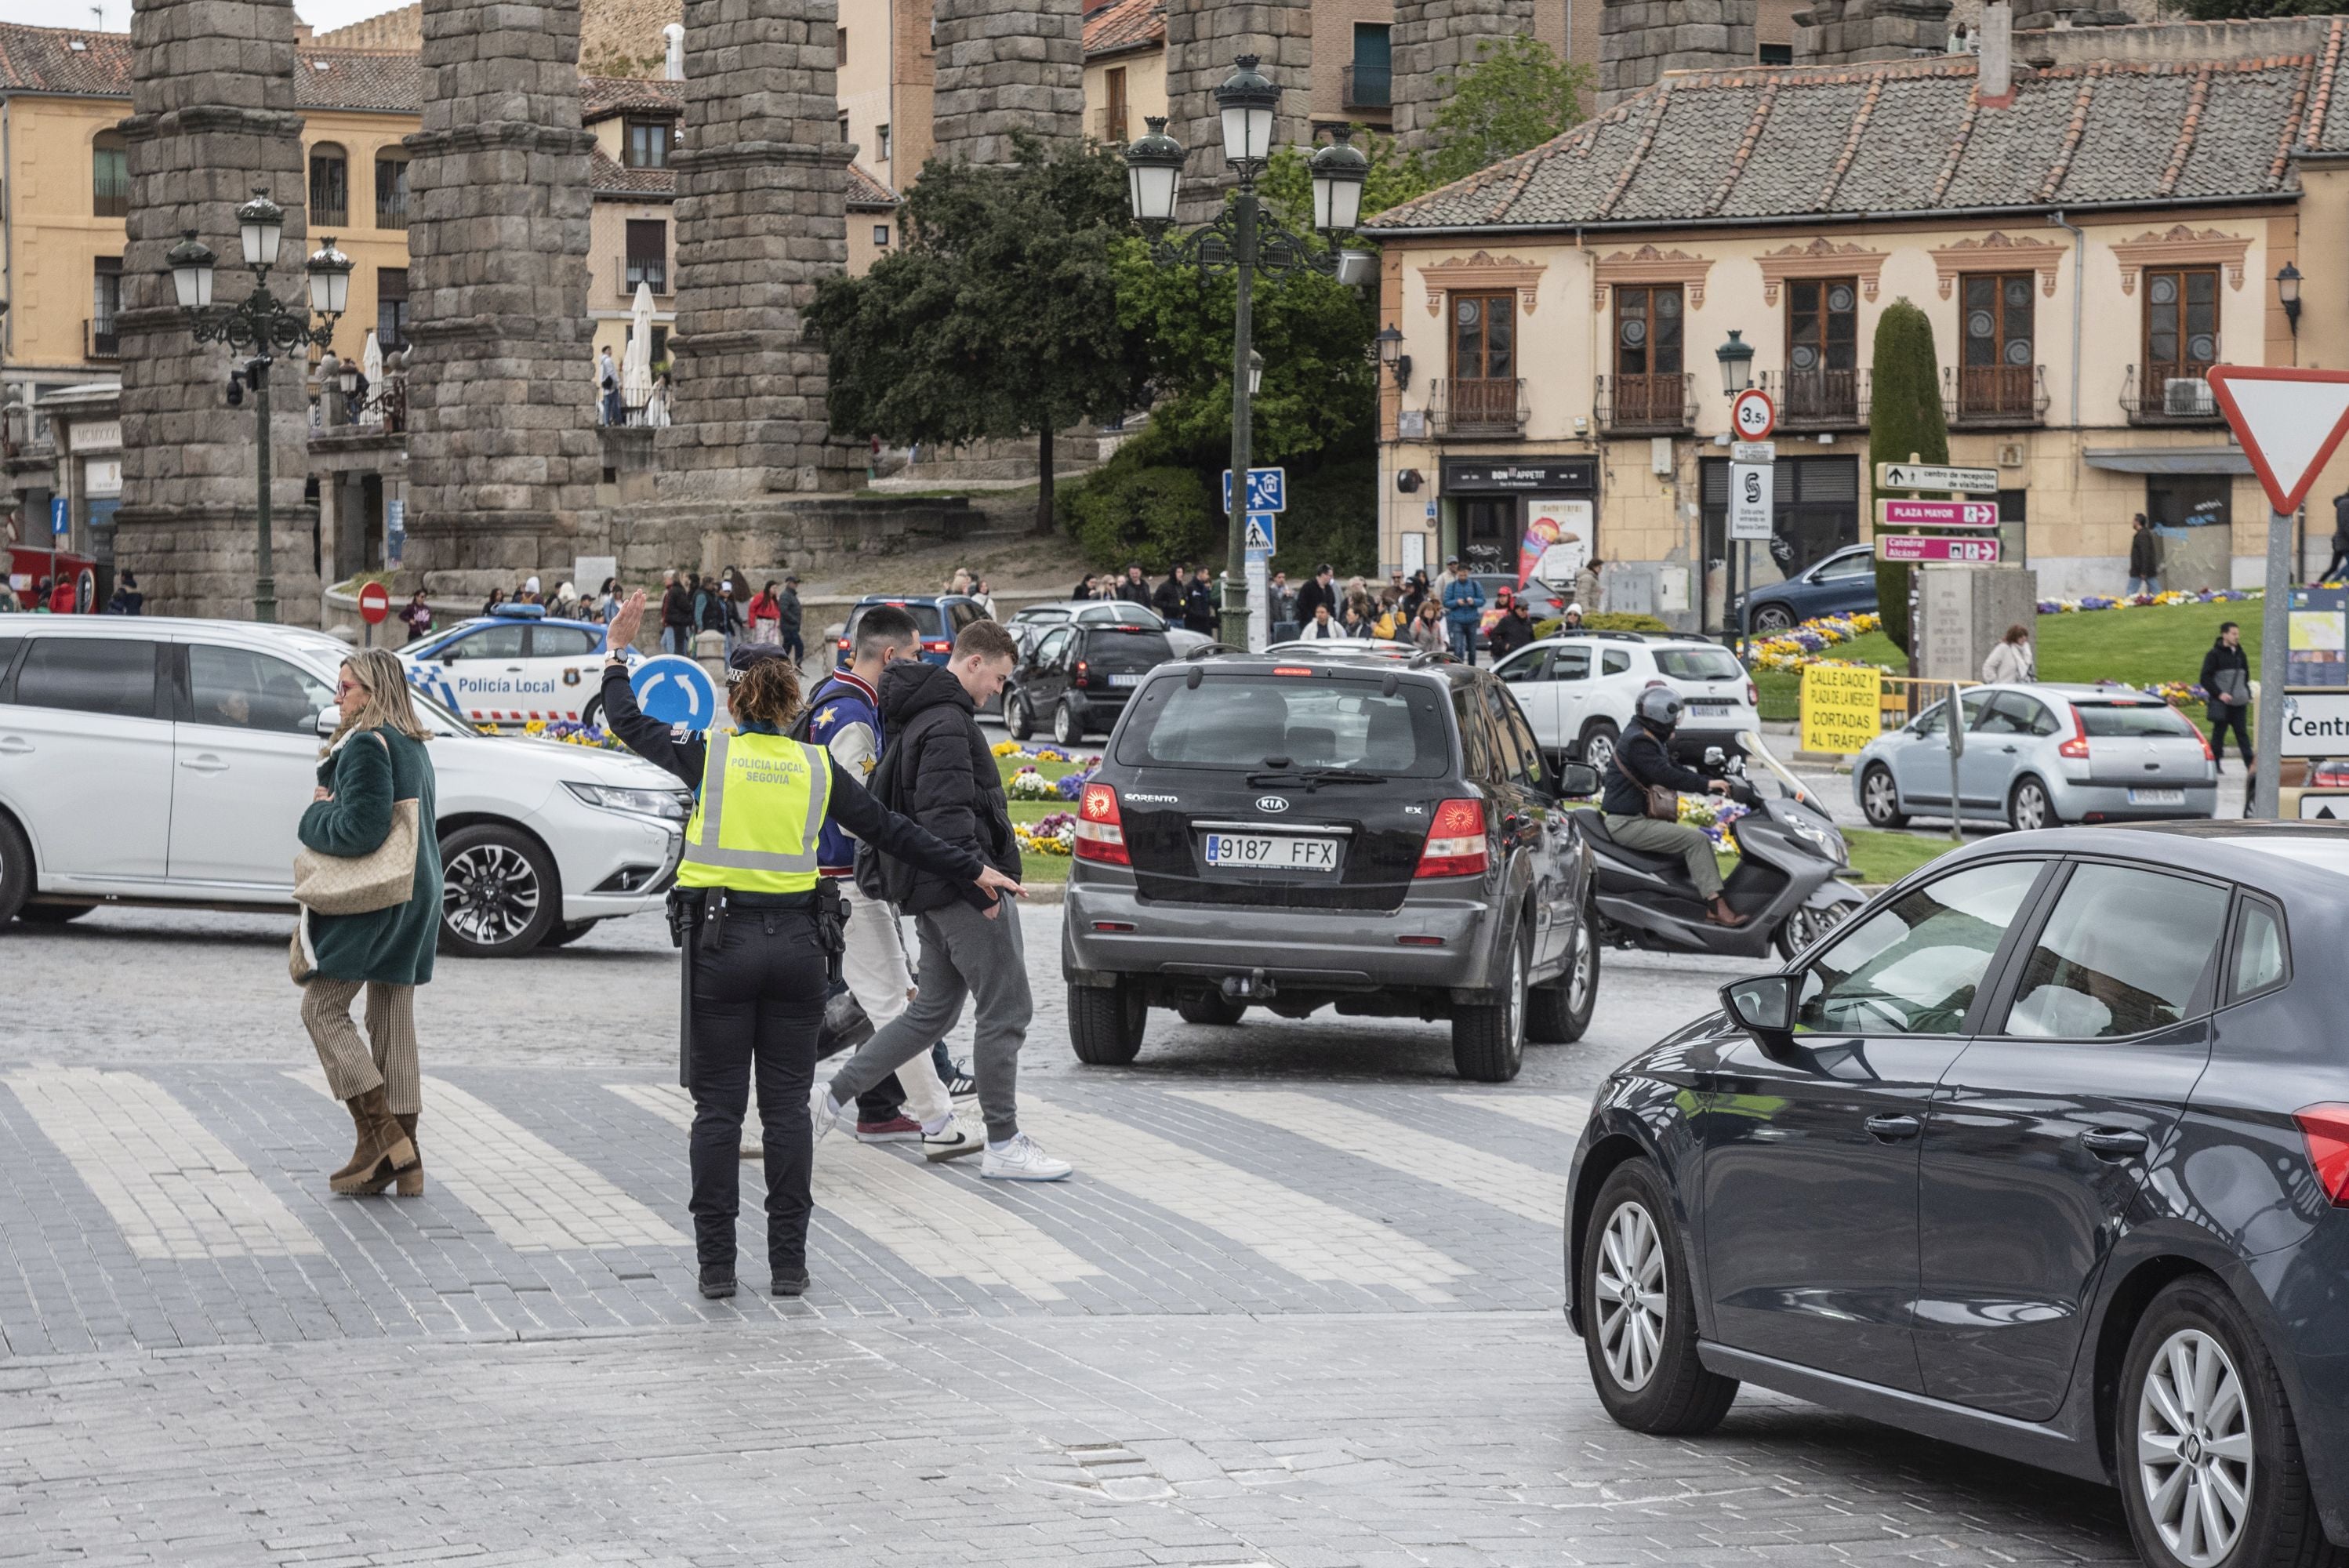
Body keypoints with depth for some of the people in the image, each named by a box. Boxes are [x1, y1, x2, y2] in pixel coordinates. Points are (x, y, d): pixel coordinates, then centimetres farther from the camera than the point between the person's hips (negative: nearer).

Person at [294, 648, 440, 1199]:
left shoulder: (368, 744, -15)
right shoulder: (412, 746, 15)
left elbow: (359, 829, -21)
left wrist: (317, 815, -3)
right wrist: (332, 806, 9)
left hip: (372, 901, -9)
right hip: (416, 899, 9)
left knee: (322, 1008, -2)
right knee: (394, 1024, 10)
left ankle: (380, 1138, -10)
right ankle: (404, 1161, 10)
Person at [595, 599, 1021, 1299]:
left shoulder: (708, 755, -2)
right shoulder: (817, 768, 4)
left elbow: (627, 722, 13)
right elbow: (891, 830, 10)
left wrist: (617, 652, 28)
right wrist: (972, 871, 20)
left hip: (721, 945, -2)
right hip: (797, 945, 2)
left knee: (719, 1107, 3)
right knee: (786, 1106, 7)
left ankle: (716, 1263, 2)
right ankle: (788, 1263, 7)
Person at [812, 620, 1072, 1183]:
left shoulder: (921, 717, 18)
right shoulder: (948, 723, -16)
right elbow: (947, 815, -24)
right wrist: (981, 880, -22)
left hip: (933, 890, 10)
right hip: (965, 890, -10)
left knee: (932, 1012, 15)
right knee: (1007, 1009, -3)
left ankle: (830, 1097, 14)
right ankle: (1002, 1146, 2)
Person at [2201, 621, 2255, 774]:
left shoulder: (2240, 655, 15)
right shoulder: (2214, 655, -2)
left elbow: (2246, 678, 25)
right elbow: (2205, 678, -6)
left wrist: (2247, 695, 11)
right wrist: (2219, 694, -15)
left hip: (2239, 703, 4)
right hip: (2221, 703, -4)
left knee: (2242, 733, -1)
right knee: (2219, 733, 2)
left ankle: (2250, 762, -9)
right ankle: (2215, 765, 8)